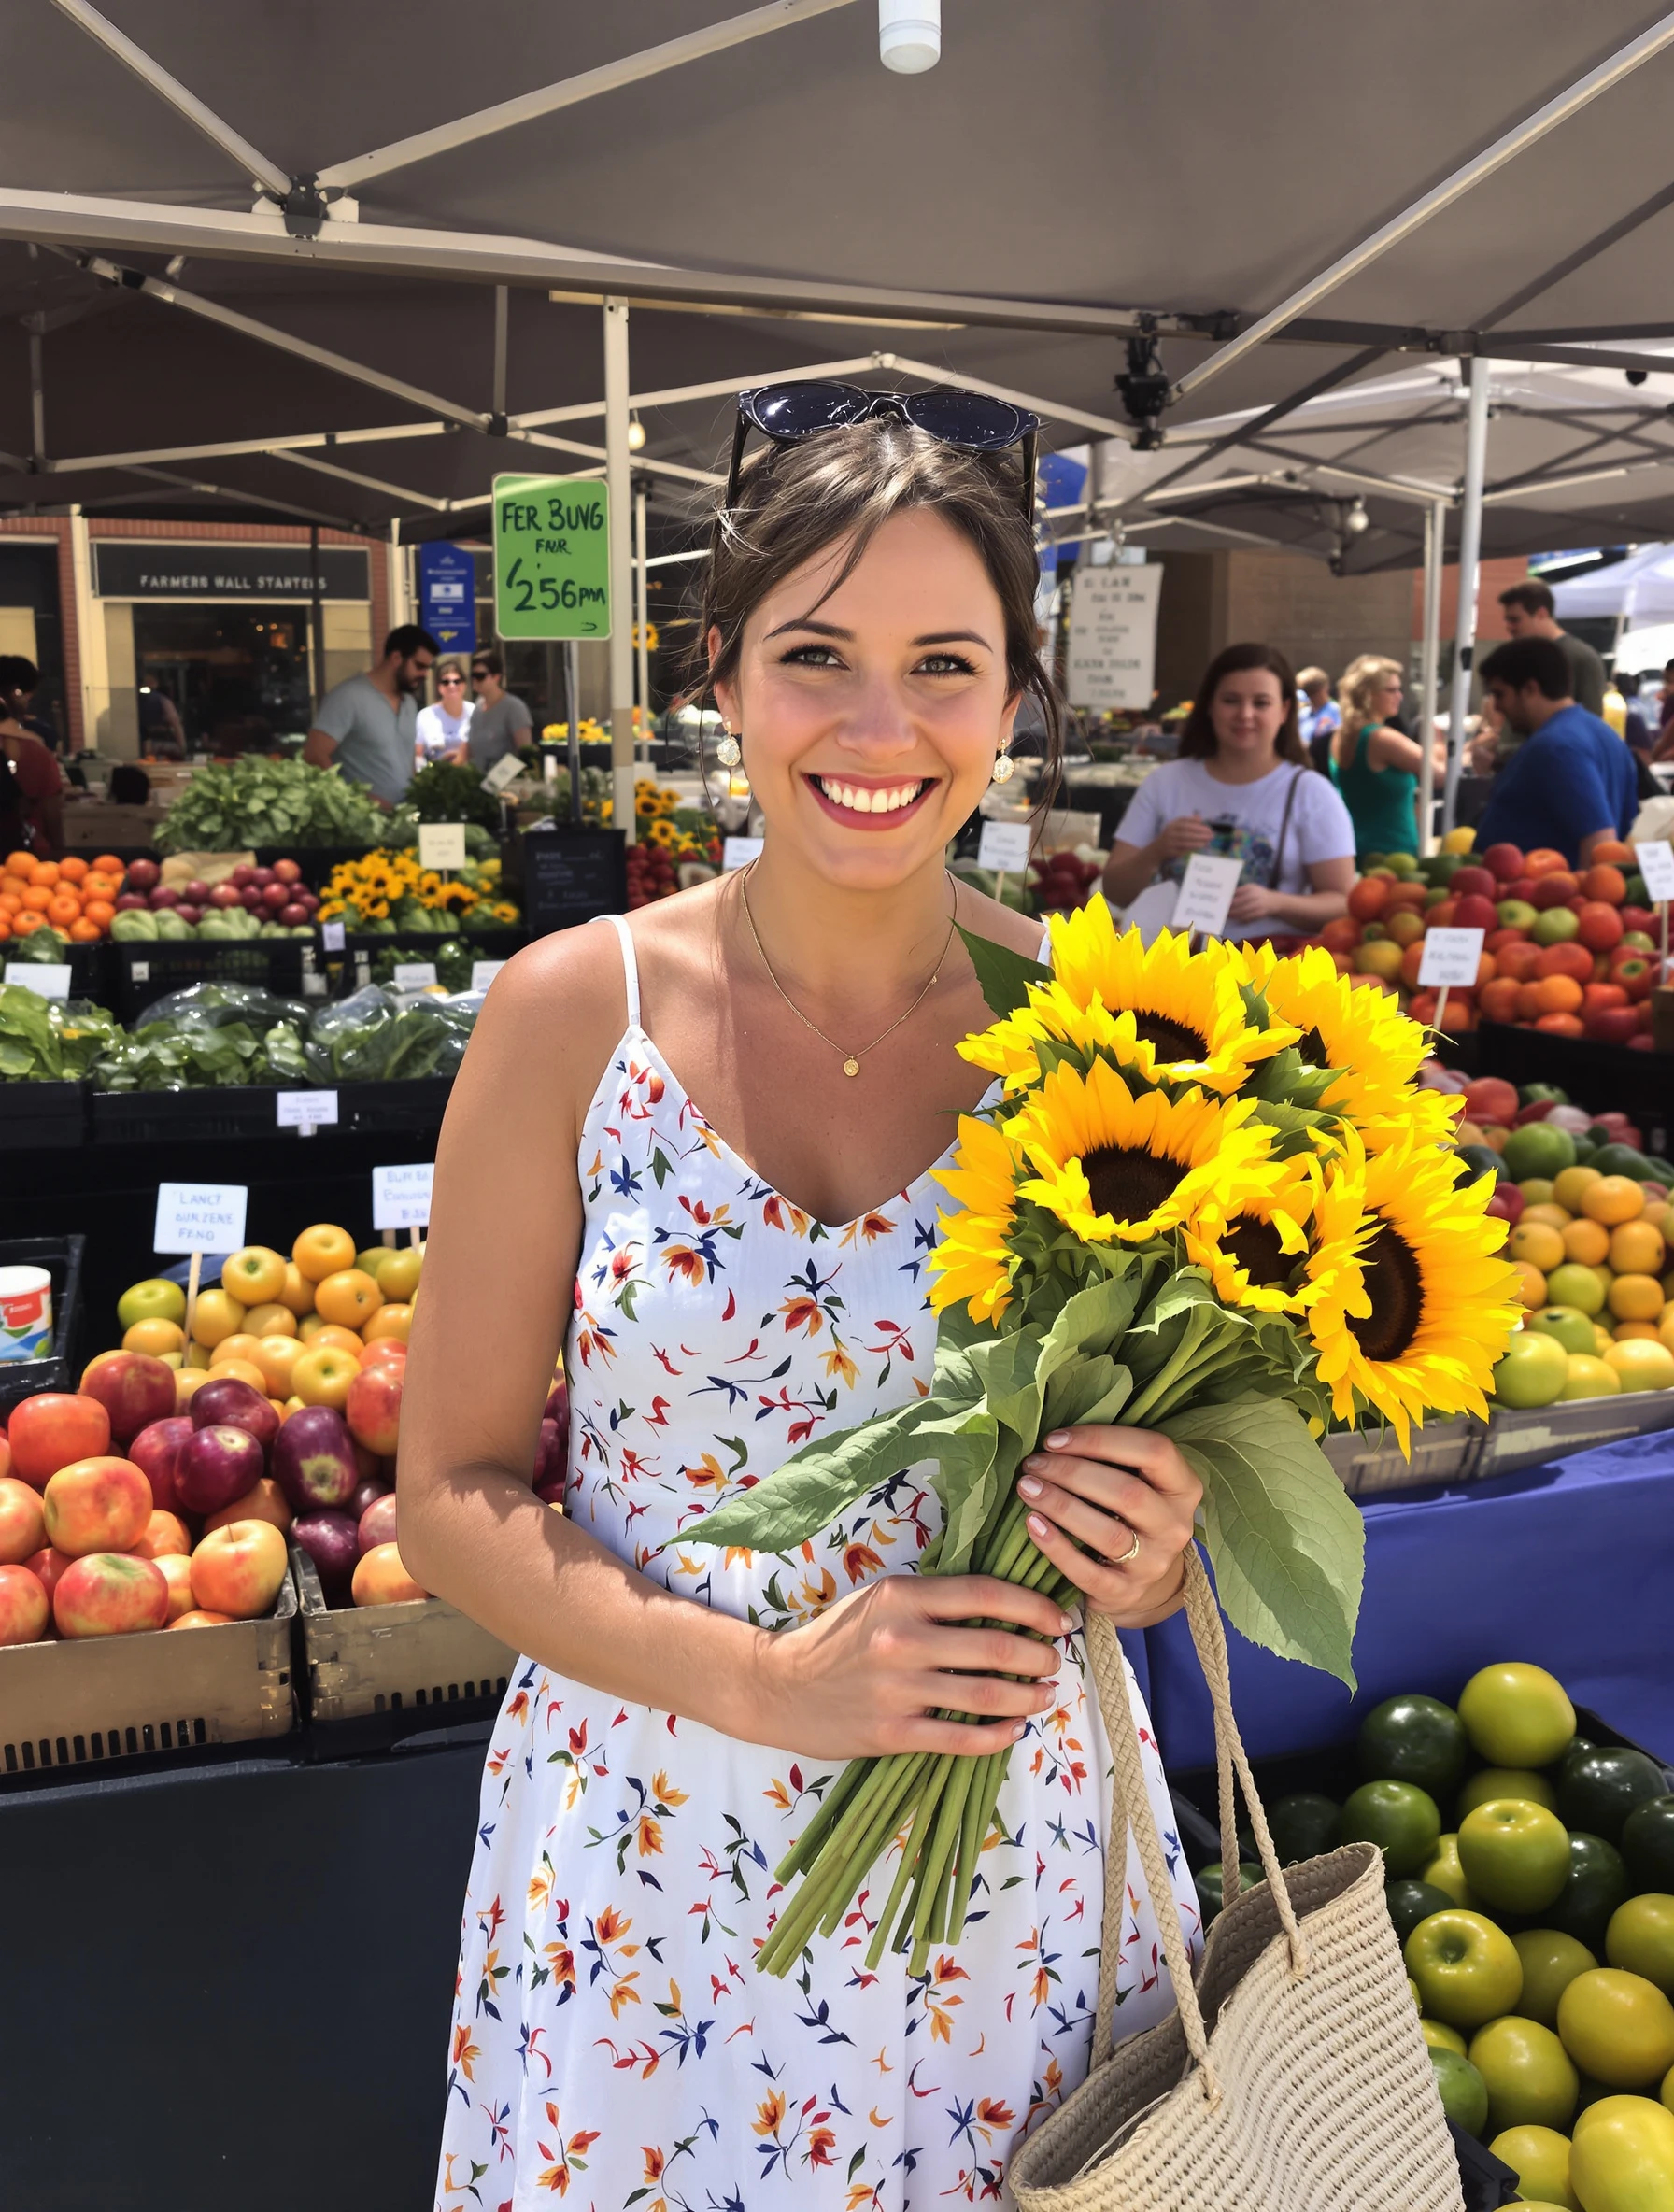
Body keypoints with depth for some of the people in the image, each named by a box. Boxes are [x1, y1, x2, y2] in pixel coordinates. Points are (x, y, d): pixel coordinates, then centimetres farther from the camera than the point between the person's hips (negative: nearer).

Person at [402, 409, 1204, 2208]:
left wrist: (1145, 1560, -19)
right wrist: (770, 1678, -20)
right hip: (644, 1850, 0)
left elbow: (1161, 1463, 4)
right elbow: (451, 1496, -7)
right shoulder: (575, 1012, -11)